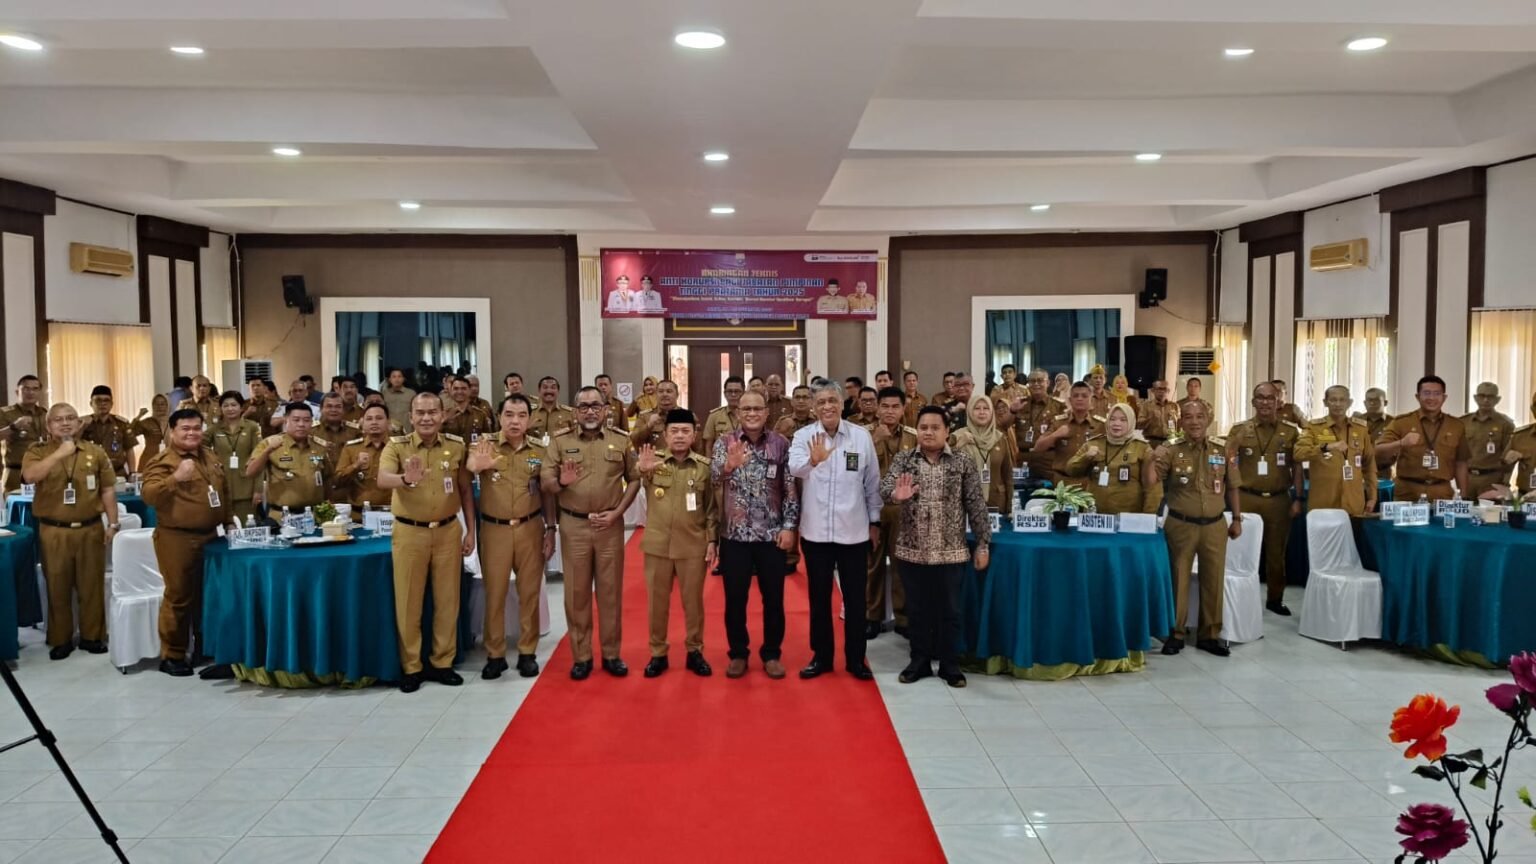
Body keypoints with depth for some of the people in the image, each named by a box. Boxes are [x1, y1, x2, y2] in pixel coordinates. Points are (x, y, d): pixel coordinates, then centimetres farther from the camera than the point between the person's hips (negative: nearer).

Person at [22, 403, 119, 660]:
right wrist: (59, 454, -24)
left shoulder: (95, 451, 5)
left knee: (92, 585, 7)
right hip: (53, 531, -1)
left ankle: (92, 636, 19)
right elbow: (30, 476, -20)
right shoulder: (38, 451, 1)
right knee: (57, 587, 7)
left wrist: (112, 524, 2)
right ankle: (60, 639, 18)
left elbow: (107, 490, 6)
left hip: (90, 529, 1)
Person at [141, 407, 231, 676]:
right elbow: (149, 496, -21)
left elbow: (224, 492, 23)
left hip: (208, 536, 7)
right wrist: (176, 477, -32)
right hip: (176, 539, -7)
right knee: (179, 597, -1)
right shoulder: (162, 461, -8)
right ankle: (172, 655, 11)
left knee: (207, 595, 15)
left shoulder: (210, 457, 13)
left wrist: (228, 522, 20)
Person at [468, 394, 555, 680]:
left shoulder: (539, 451, 3)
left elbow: (547, 494, 9)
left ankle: (527, 653, 19)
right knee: (494, 593, 6)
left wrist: (550, 530, 3)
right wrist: (478, 466, -49)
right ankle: (495, 655, 17)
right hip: (494, 529, -1)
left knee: (529, 592, 7)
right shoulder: (486, 444, -5)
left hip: (530, 528, 1)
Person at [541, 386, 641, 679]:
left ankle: (612, 654, 19)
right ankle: (581, 656, 17)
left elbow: (635, 479, 5)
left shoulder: (620, 441, 4)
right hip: (574, 526, 0)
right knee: (577, 592, 7)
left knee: (611, 590, 8)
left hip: (610, 526, 1)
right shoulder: (560, 441, 2)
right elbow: (545, 482, -3)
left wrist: (617, 512, -6)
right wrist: (561, 482, -25)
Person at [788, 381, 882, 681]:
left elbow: (872, 482, 5)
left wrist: (874, 521, 7)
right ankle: (821, 656, 24)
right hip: (816, 530, 0)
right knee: (819, 597, 11)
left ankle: (856, 658, 22)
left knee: (855, 597, 9)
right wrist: (813, 460, -46)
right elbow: (794, 469, -25)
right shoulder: (803, 436, -5)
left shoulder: (862, 436, -3)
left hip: (854, 529, 0)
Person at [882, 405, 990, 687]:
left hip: (951, 551, -1)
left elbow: (976, 505, 0)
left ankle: (950, 664, 22)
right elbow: (885, 487, -13)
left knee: (949, 610, 8)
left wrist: (983, 544, -3)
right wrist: (896, 495, -37)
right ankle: (919, 661, 25)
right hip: (912, 550, 1)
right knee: (917, 609, 12)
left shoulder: (963, 464, -1)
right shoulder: (903, 460, 1)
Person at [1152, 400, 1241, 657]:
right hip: (1180, 525, -3)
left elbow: (1231, 488, 14)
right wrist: (1154, 461, -31)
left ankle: (1209, 634, 21)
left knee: (1213, 580, 9)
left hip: (1215, 525, 3)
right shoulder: (1171, 451, -5)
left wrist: (1237, 519, 12)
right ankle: (1175, 633, 16)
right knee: (1178, 579, 5)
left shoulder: (1221, 452, 4)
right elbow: (1151, 482, -13)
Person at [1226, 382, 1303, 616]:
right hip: (1246, 498, -1)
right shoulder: (1240, 429, 2)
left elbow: (1297, 467, 6)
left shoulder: (1291, 431, 5)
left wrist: (1297, 498, 3)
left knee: (1276, 551, 9)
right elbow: (1228, 463, -1)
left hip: (1279, 499, 1)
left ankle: (1275, 599, 22)